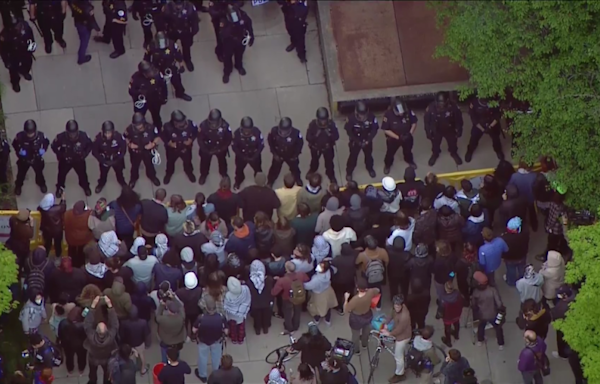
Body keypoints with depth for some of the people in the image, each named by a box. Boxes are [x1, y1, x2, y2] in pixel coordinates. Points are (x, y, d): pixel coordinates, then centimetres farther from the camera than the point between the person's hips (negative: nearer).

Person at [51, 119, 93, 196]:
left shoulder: (83, 136, -33)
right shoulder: (61, 137, -36)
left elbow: (90, 145, -10)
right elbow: (54, 146, -14)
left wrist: (84, 154, -17)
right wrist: (60, 155, -17)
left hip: (79, 160, 1)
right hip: (65, 160, -1)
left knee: (82, 174, 24)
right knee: (62, 174, 24)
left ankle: (86, 187, 55)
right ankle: (59, 188, 54)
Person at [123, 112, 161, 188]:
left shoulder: (150, 128, -32)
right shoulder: (130, 129, -31)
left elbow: (157, 136, -12)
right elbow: (125, 137, -9)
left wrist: (154, 144, -29)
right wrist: (129, 144, -25)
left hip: (148, 151, 0)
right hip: (135, 151, 0)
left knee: (149, 164, 28)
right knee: (134, 166, 27)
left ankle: (152, 176, 58)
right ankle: (133, 179, 56)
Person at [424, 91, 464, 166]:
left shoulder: (453, 107, -34)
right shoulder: (431, 108, -34)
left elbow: (458, 120, -14)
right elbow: (427, 121, -16)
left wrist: (459, 131, -5)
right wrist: (428, 132, -8)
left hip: (449, 129, 0)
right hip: (436, 130, 0)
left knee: (452, 142, 24)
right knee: (435, 143, 25)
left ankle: (454, 153, 58)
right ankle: (435, 154, 58)